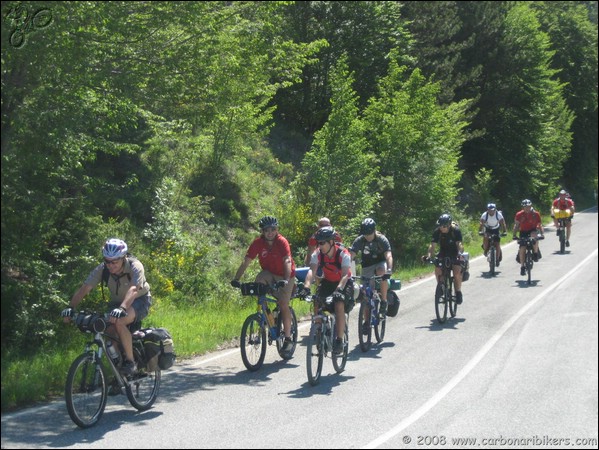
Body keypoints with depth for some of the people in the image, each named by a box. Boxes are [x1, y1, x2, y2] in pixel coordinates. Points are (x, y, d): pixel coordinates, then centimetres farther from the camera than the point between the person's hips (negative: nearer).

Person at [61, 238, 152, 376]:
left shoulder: (135, 266, -29)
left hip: (139, 301, -5)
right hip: (117, 302, 5)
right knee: (108, 334, -15)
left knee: (119, 322, -33)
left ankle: (130, 362, -22)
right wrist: (70, 307, -41)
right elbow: (84, 288, -26)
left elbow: (133, 289, -45)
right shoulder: (102, 269, -18)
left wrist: (122, 309, -62)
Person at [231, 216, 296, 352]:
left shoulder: (282, 242, -24)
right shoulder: (258, 243, -16)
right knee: (259, 281, -30)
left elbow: (287, 261, -36)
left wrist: (286, 280, -51)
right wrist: (236, 279, -32)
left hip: (284, 275, -3)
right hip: (269, 273, 3)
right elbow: (246, 261, -20)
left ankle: (288, 339, -1)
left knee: (283, 304, -13)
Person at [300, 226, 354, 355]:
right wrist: (306, 287, -45)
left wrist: (339, 289, -52)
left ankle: (339, 341, -23)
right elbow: (312, 271, -28)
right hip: (327, 282, 4)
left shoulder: (343, 254, -26)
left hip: (344, 283, -4)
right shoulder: (317, 254, -16)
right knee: (317, 304, -19)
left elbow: (345, 275, -36)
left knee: (339, 305, -29)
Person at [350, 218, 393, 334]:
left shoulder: (382, 239, -22)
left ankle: (383, 301, -22)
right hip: (367, 266, 2)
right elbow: (350, 256, -25)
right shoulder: (359, 240, -17)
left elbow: (388, 256, -34)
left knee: (381, 273, -38)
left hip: (380, 263, -2)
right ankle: (366, 322, 7)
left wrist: (389, 269, -52)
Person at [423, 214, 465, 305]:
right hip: (443, 252, 3)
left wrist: (460, 253, -52)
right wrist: (429, 255, -40)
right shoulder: (437, 231, -16)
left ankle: (458, 293, -6)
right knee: (437, 269, -21)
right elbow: (433, 245, -22)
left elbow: (459, 244, -32)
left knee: (457, 272, -23)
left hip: (455, 253, -3)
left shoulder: (456, 230, -23)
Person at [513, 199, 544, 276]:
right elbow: (516, 225, -8)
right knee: (522, 248, -13)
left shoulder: (535, 214, -13)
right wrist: (514, 235, -20)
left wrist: (541, 234, -25)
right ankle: (522, 266, 1)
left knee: (535, 235, -37)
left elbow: (540, 225, -10)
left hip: (533, 230, -1)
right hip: (523, 232, 1)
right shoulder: (519, 215, -12)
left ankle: (536, 253, -18)